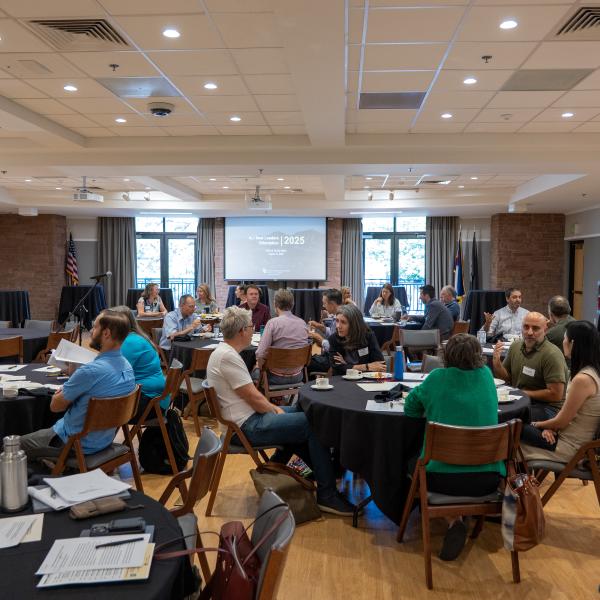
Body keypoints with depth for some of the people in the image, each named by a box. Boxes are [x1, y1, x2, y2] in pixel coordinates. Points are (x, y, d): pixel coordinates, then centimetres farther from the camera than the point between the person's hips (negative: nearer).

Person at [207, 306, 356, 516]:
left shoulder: (224, 352, 9)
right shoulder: (227, 357, -22)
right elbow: (253, 398, -20)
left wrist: (273, 407, 8)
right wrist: (275, 410, -3)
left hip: (248, 415, 11)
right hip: (248, 426, -11)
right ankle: (326, 495, -6)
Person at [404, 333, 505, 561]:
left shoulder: (438, 378, -6)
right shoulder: (486, 375, 4)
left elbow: (411, 407, 7)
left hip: (443, 478, -4)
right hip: (488, 478, 5)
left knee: (413, 463, 28)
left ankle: (454, 520, 9)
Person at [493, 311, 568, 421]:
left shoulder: (552, 355, -17)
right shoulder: (515, 346, 5)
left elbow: (555, 395, -19)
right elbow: (505, 378, 14)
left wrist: (524, 393, -11)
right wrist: (496, 361, -5)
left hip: (547, 407, -6)